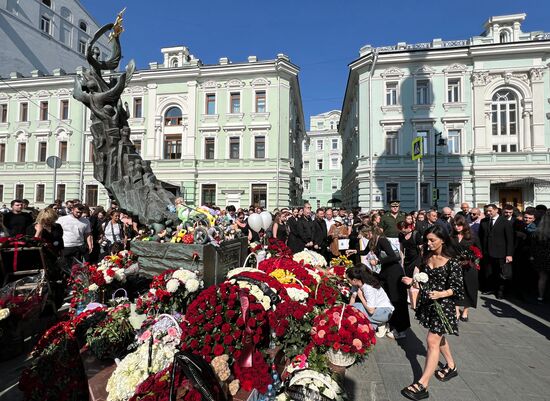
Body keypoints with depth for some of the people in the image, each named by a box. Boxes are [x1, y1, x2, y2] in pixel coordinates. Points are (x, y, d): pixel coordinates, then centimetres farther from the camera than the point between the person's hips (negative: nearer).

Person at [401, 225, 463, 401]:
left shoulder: (451, 262, -15)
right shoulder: (427, 257, 2)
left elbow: (456, 288, -13)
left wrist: (440, 294, -28)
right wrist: (412, 282, -5)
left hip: (443, 304, -7)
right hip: (427, 303, 7)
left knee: (432, 341, -6)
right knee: (438, 336, 22)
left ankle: (423, 385, 0)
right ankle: (451, 366, 47)